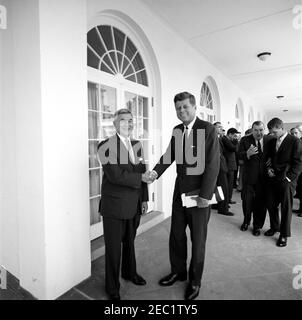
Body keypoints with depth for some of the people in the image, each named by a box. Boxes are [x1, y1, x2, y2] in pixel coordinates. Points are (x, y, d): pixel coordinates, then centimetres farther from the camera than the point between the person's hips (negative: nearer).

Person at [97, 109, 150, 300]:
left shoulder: (137, 145, 7)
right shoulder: (106, 146, -13)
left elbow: (142, 173, 9)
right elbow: (115, 175, -23)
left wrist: (144, 199, 9)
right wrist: (140, 178, -15)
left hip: (134, 204, 6)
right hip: (114, 205, -5)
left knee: (130, 241, 24)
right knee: (113, 246, 11)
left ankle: (130, 272, 50)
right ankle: (113, 287, 34)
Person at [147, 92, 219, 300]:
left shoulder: (208, 129, -12)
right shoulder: (177, 130, 7)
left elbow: (212, 164, -15)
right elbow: (170, 155, 6)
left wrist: (205, 195, -18)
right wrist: (156, 172, -13)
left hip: (199, 194, -5)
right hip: (180, 191, 5)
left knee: (198, 239, 12)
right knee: (176, 235, 15)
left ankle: (195, 280, 34)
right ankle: (178, 272, 39)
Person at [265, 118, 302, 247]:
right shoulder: (271, 142, 10)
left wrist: (288, 178, -14)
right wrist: (269, 168, 2)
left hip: (286, 180, -5)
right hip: (272, 178, 5)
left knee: (286, 207, 5)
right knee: (270, 205, 10)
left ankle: (284, 235, 20)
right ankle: (274, 227, 33)